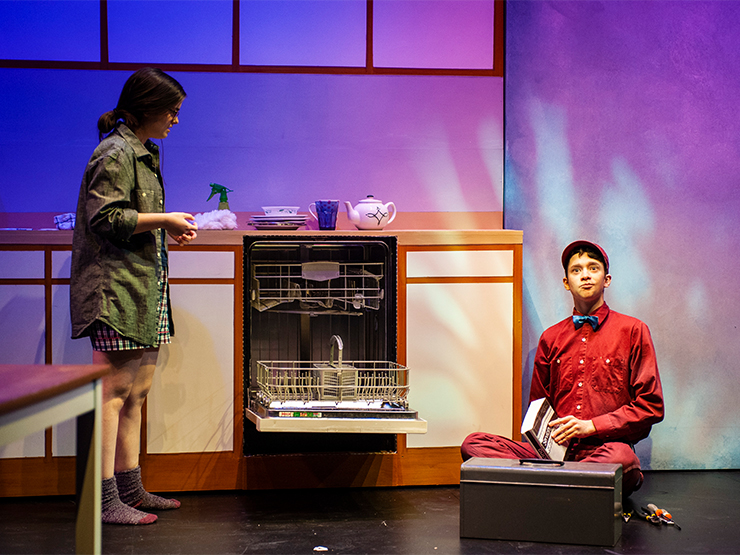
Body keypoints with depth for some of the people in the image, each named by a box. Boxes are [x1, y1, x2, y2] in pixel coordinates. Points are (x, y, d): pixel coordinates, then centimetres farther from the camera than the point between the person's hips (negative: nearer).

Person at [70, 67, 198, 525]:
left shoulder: (143, 152, 20)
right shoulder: (116, 154, -11)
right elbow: (105, 218, -19)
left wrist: (168, 230, 10)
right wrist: (163, 219, -14)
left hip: (145, 288, 10)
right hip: (117, 287, -10)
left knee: (136, 393, 12)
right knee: (114, 392, -9)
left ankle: (130, 490, 19)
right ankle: (104, 500, -5)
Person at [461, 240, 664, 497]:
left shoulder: (632, 330, 8)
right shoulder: (551, 338, 18)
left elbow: (651, 407, 3)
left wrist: (591, 426, -8)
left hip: (604, 447, -3)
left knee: (620, 457, -41)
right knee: (473, 444, -18)